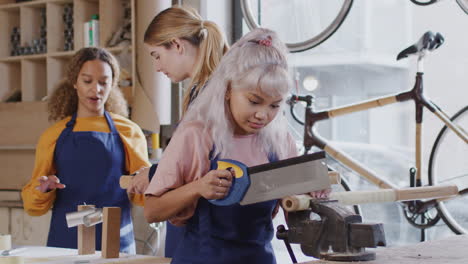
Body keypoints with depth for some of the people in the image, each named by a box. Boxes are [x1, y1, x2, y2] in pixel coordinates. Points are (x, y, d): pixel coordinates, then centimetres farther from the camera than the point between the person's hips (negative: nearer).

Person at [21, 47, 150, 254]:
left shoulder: (129, 132, 5)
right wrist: (42, 191, -12)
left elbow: (141, 194, 2)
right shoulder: (53, 136, 8)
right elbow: (33, 205, 9)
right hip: (65, 242, 1)